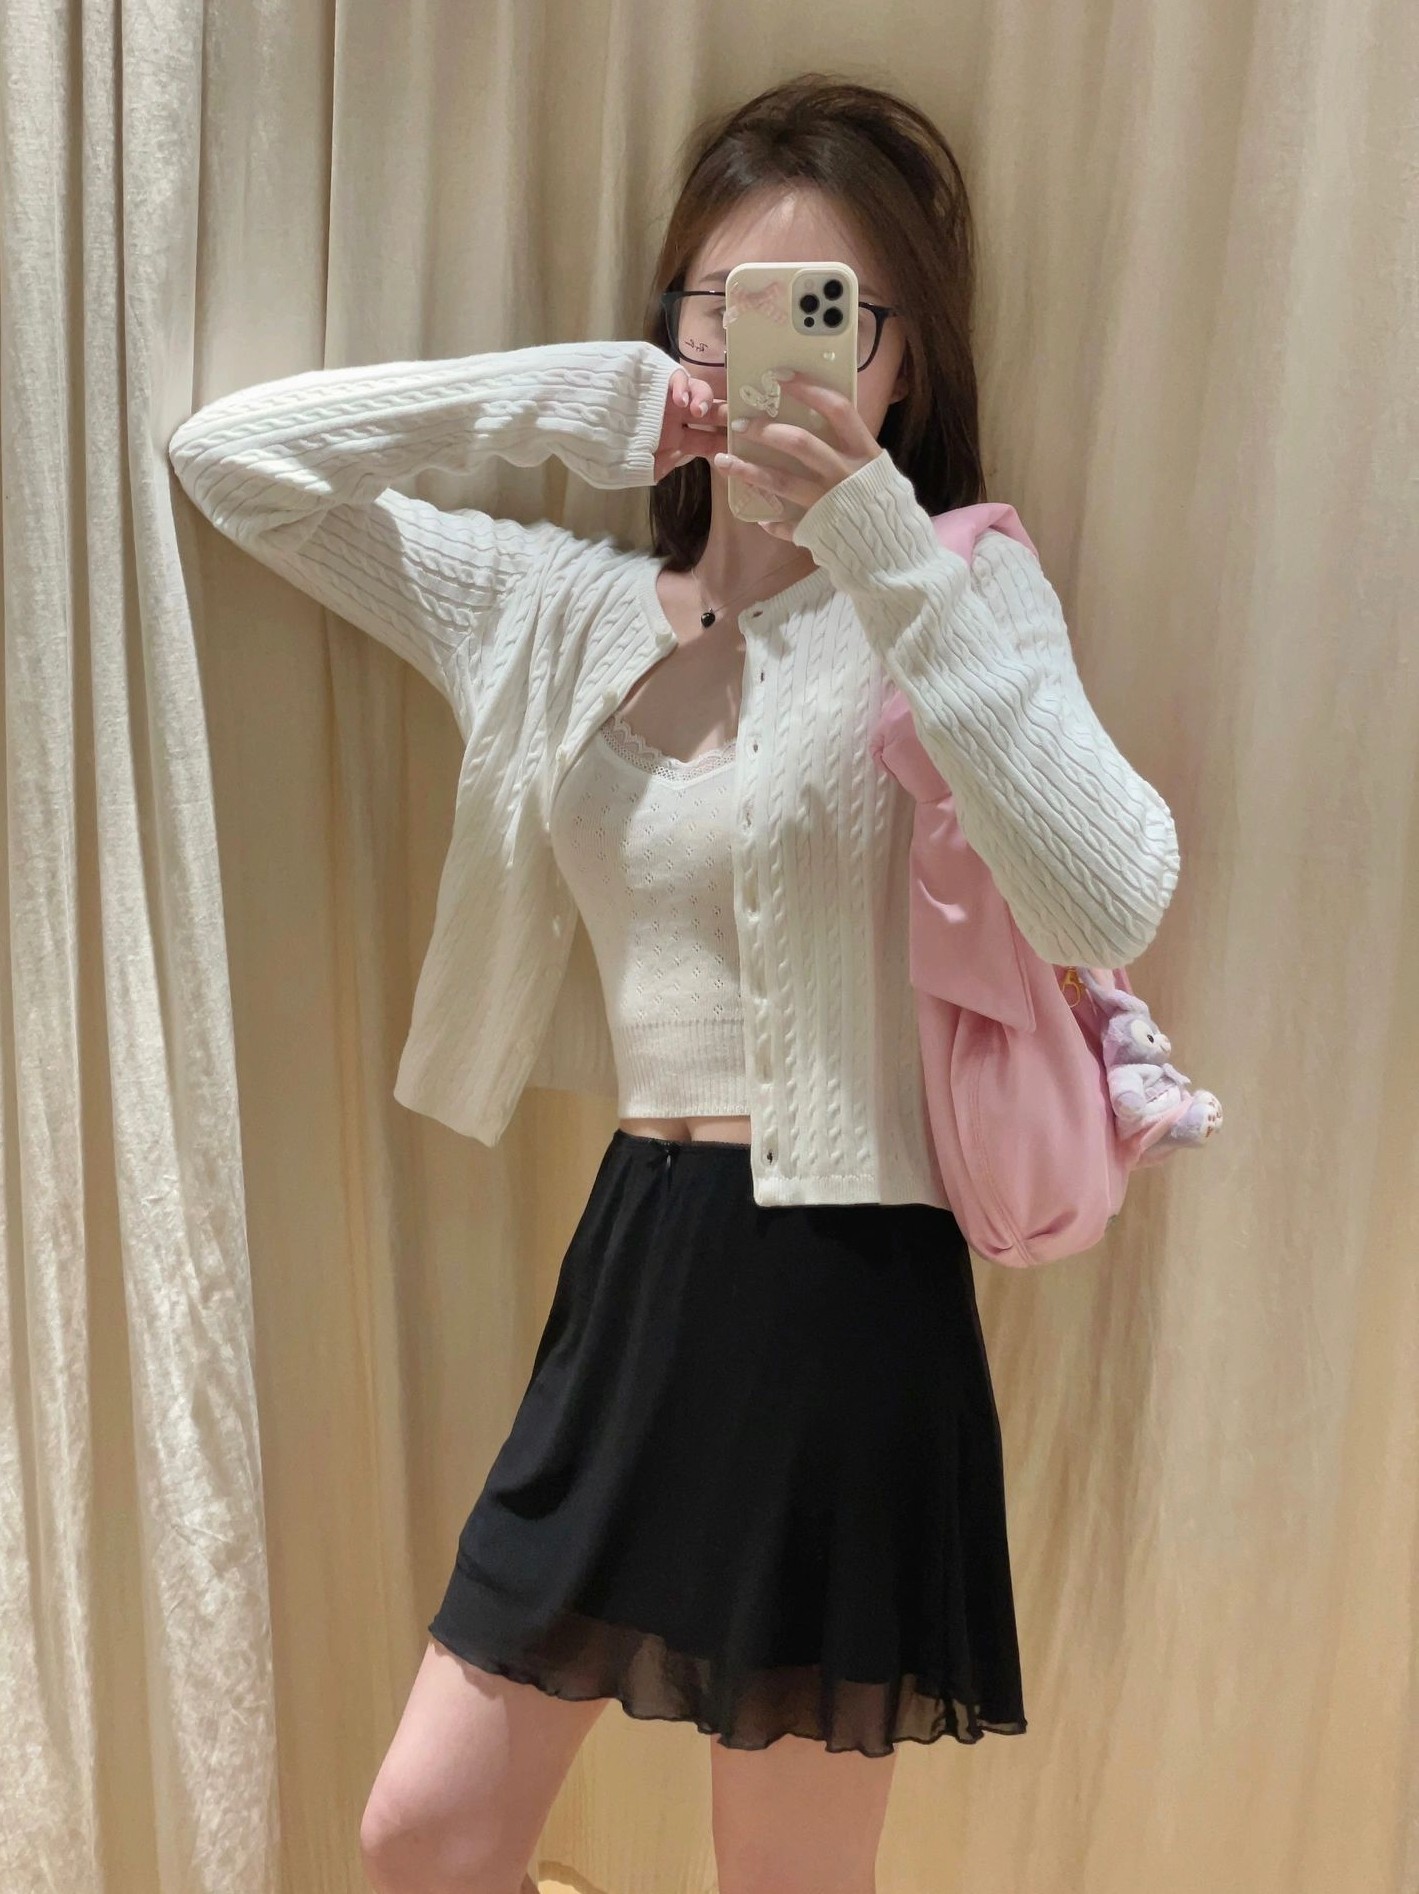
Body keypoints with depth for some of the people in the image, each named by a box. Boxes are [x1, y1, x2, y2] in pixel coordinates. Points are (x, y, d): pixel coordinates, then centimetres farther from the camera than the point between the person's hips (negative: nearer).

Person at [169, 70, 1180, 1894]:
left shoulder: (952, 589, -5)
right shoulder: (564, 607, 7)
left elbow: (1109, 904, -21)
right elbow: (227, 456, 6)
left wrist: (886, 552, -26)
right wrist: (563, 393, -5)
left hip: (841, 1289, -4)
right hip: (631, 1267, 4)